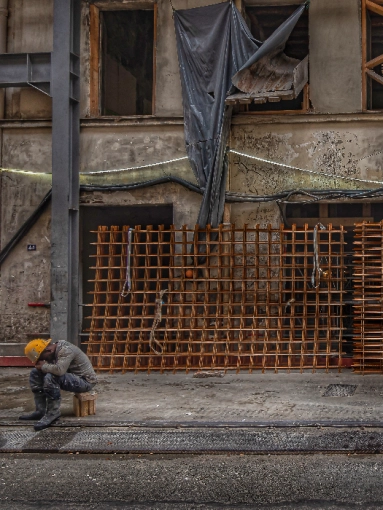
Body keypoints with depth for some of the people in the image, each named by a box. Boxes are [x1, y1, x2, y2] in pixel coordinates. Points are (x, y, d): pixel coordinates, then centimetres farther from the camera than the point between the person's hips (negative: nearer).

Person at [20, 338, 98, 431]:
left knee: (50, 378, -33)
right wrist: (42, 367, -13)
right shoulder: (56, 351, 4)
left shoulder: (66, 350, -24)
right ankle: (40, 410, 0)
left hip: (86, 381, -10)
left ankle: (53, 413, -22)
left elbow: (59, 370, -39)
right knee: (35, 373, 4)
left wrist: (44, 366, -22)